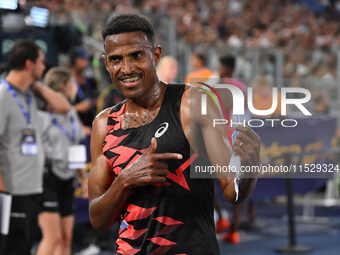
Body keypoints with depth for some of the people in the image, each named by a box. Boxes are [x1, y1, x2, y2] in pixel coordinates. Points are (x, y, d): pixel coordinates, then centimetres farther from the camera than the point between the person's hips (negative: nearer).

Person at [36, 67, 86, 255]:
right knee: (53, 236, -12)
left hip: (66, 178, 8)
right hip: (47, 178, -7)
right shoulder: (41, 112, -10)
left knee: (67, 237, 6)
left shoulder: (71, 113, 15)